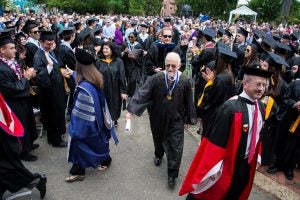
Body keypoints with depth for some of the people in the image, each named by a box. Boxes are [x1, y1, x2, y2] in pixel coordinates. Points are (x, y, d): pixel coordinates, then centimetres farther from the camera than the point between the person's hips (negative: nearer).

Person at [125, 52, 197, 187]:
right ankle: (159, 154, 57)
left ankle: (172, 174, 20)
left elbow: (189, 102, -4)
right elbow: (142, 94, -21)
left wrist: (190, 119, 4)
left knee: (175, 147, 2)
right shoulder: (156, 79, -16)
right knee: (158, 139, 25)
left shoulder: (185, 81, -14)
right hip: (158, 117, 1)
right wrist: (131, 110, -30)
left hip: (176, 119, -1)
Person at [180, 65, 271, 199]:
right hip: (227, 164, -7)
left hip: (246, 164, 7)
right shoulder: (231, 107, -26)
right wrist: (215, 166, -22)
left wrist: (256, 157, 16)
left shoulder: (260, 107, -2)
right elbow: (216, 139, -25)